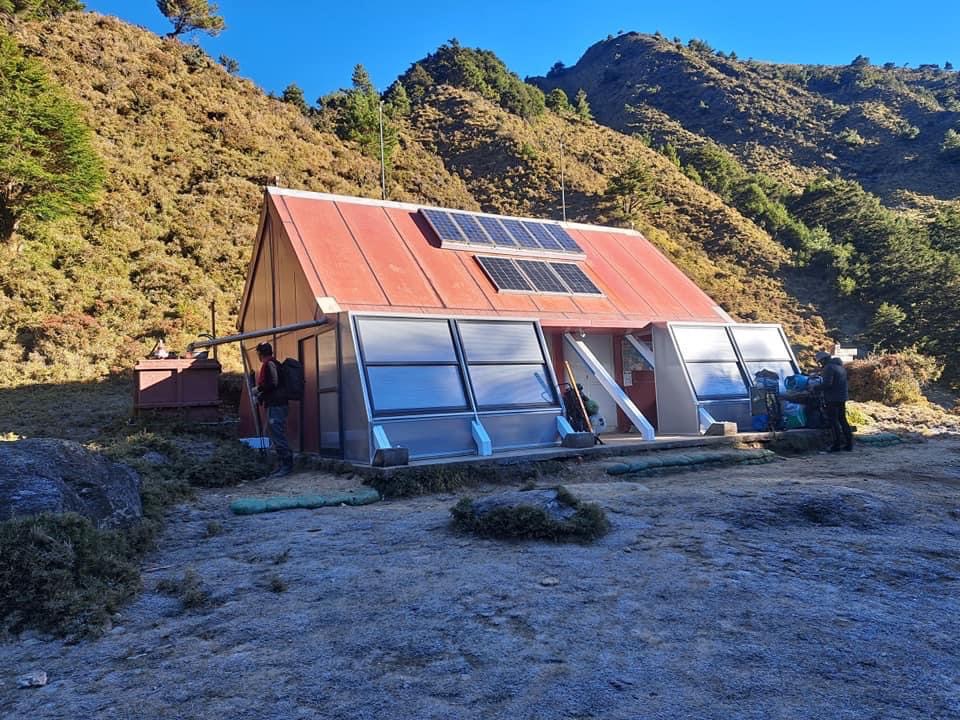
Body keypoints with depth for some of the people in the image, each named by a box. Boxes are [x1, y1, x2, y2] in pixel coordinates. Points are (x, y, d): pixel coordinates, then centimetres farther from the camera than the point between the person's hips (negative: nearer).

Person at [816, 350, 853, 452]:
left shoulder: (829, 367, -14)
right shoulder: (840, 366, 17)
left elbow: (827, 383, -23)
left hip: (832, 399, -9)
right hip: (842, 397, 9)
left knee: (833, 421, -4)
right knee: (842, 420, 15)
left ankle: (837, 444, -3)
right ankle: (849, 443, 16)